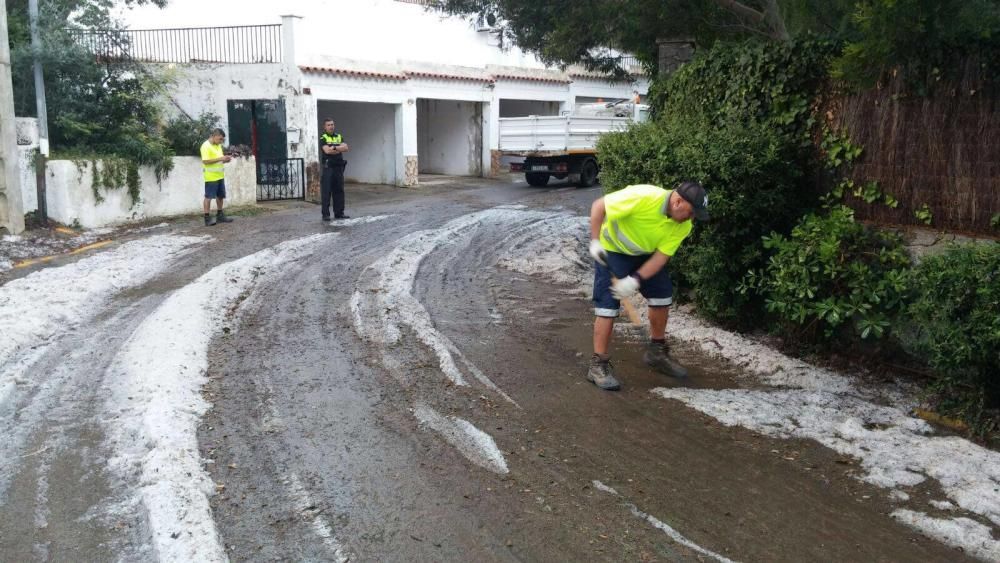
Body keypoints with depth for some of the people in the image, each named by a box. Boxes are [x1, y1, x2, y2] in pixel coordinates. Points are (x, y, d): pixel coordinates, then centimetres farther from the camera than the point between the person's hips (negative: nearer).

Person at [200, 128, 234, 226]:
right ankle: (207, 218, -2)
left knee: (220, 196, 13)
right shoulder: (206, 146, -13)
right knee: (209, 197, -4)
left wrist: (225, 159, 0)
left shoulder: (218, 145, 14)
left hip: (220, 176, 9)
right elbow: (205, 161, -21)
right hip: (211, 177, -9)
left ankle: (220, 216, 24)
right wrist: (220, 159, -24)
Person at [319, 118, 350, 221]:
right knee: (326, 191, -5)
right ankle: (326, 214, -2)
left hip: (339, 167, 5)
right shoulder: (323, 138, 0)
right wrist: (340, 149, -6)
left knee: (339, 191, 7)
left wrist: (334, 148, -12)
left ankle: (339, 213, 13)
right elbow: (327, 150, -15)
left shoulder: (339, 137, 15)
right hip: (328, 167, -5)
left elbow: (346, 148, -1)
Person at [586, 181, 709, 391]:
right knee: (608, 305, -12)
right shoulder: (643, 197, -34)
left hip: (644, 254, 6)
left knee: (662, 296, 6)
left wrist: (635, 280, -30)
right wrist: (595, 242, -28)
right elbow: (598, 206, -26)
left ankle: (656, 351, 26)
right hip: (612, 250, -6)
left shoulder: (683, 225, -16)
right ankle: (598, 365, -3)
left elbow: (661, 256, -17)